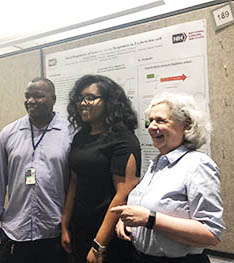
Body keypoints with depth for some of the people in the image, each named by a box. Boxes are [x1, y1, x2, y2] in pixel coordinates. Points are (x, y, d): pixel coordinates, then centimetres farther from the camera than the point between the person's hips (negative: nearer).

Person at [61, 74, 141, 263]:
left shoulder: (123, 140, -15)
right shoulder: (80, 137, 7)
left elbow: (124, 194, -20)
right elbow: (75, 183, 11)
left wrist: (99, 245, -18)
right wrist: (65, 226, 9)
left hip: (110, 236, -6)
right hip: (79, 231, 7)